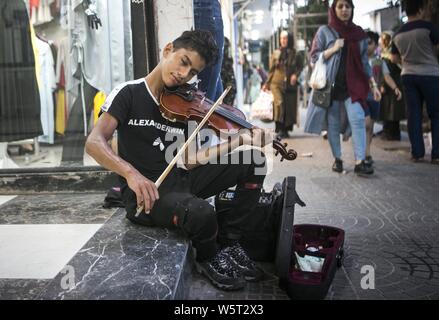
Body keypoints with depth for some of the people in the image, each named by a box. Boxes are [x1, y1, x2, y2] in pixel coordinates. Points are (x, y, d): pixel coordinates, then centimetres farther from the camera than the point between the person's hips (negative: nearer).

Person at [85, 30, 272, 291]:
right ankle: (208, 259, -1)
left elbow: (187, 161, 3)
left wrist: (241, 140, -5)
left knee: (253, 161, -4)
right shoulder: (129, 93, -6)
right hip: (145, 191, -6)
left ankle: (229, 243, 4)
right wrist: (131, 173, -34)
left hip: (178, 180, 6)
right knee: (201, 213, -37)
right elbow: (95, 143, -16)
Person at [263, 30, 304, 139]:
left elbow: (300, 66, 13)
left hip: (290, 85, 1)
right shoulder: (276, 53, 6)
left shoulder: (295, 54, 3)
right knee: (279, 103, -19)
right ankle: (280, 128, -13)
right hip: (277, 83, -1)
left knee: (290, 107, 2)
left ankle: (285, 130, 15)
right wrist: (267, 84, 8)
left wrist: (296, 74, -7)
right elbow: (271, 70, 10)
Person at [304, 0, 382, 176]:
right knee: (333, 123, 2)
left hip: (353, 84, 1)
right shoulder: (324, 31, 4)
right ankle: (337, 159, 14)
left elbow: (364, 61, 13)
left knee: (358, 119, -14)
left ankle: (360, 162, -16)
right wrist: (333, 49, -12)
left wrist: (373, 85, 7)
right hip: (330, 84, -1)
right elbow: (314, 57, 2)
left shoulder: (358, 33, 12)